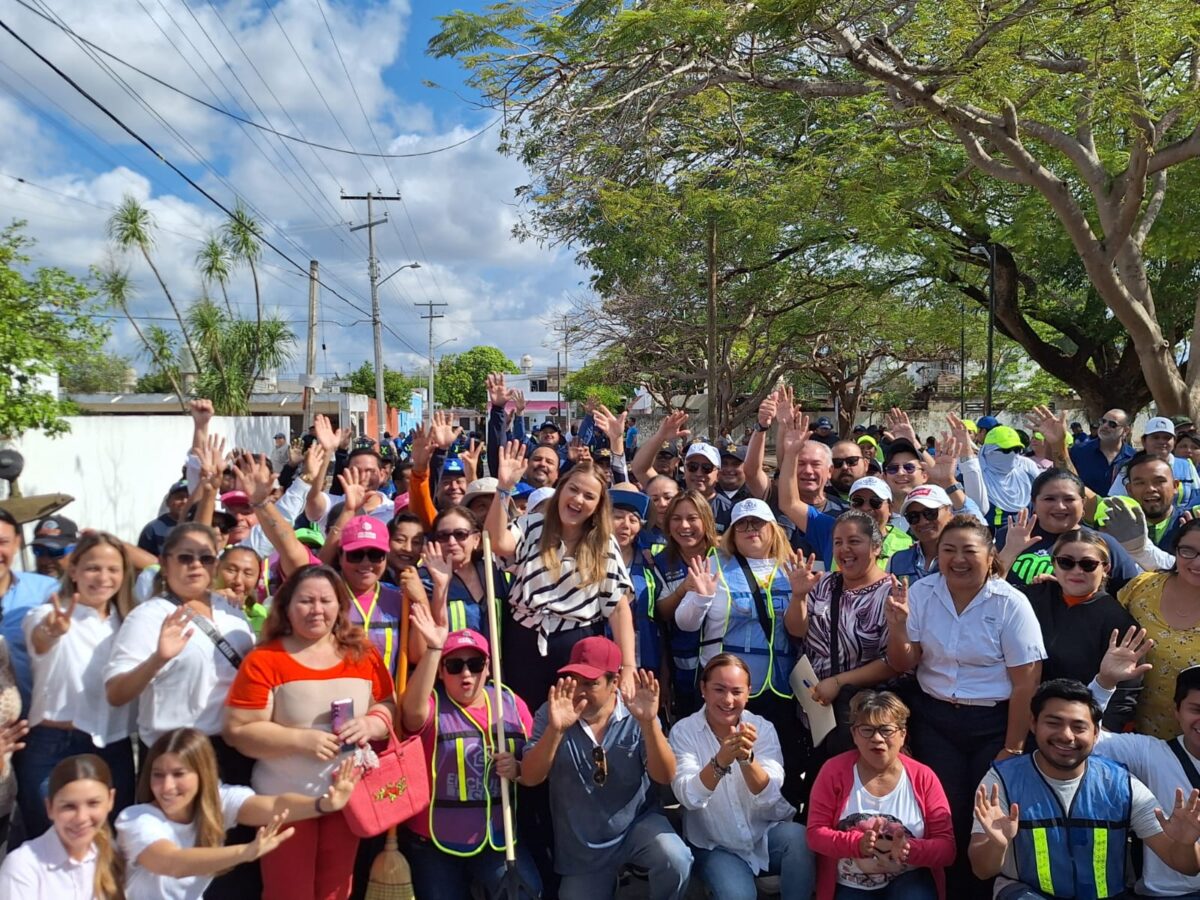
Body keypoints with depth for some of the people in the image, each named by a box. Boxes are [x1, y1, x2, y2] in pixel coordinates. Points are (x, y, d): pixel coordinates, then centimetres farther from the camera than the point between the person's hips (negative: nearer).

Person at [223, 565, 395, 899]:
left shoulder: (363, 654, 1)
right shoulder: (264, 660, -10)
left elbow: (391, 705, 6)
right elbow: (238, 731, -13)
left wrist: (372, 724, -16)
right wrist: (302, 740, -23)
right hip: (285, 800, -3)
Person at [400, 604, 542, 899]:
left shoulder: (511, 703, 3)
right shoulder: (432, 705, -7)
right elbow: (414, 710, -32)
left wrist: (519, 769, -16)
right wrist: (433, 649, -41)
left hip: (498, 837, 2)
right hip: (436, 843, -1)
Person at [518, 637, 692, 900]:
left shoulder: (636, 715, -13)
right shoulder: (552, 713, -12)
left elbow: (665, 777, -22)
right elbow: (530, 779, -20)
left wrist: (649, 723, -38)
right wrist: (556, 729, -36)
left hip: (637, 823, -2)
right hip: (581, 847, 2)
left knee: (676, 862, -28)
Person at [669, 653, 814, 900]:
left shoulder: (763, 728, -6)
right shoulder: (683, 731, -10)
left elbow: (769, 796, -19)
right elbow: (689, 798, -24)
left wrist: (746, 757, -38)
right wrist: (720, 761, -42)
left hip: (767, 834, 2)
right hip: (715, 846, -2)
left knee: (799, 837, -28)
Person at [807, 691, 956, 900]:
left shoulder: (923, 777, -4)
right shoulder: (834, 771, -4)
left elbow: (946, 847, -5)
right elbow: (815, 833, -6)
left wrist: (910, 850, -27)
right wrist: (858, 844, -24)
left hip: (908, 881, 0)